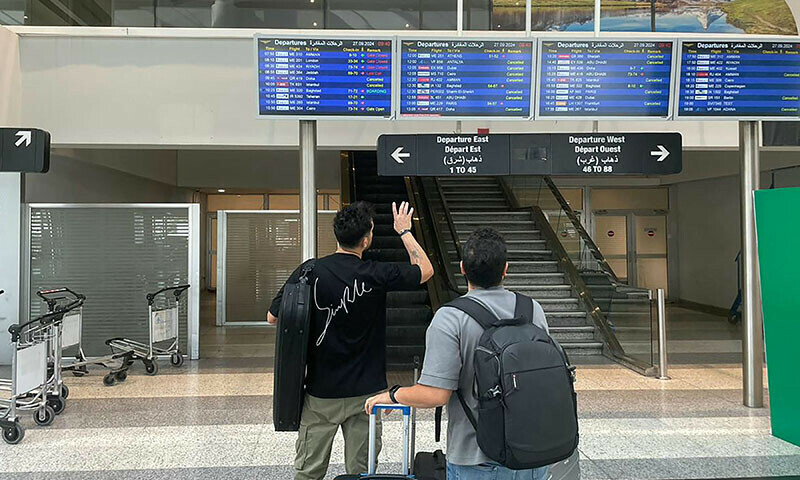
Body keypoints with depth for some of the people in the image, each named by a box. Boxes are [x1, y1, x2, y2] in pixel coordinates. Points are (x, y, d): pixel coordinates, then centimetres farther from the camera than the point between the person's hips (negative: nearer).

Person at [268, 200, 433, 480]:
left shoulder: (310, 272, -11)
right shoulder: (376, 275, -13)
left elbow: (273, 317, -2)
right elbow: (425, 270, 4)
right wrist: (404, 231, 14)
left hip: (321, 392, 1)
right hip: (365, 392, -1)